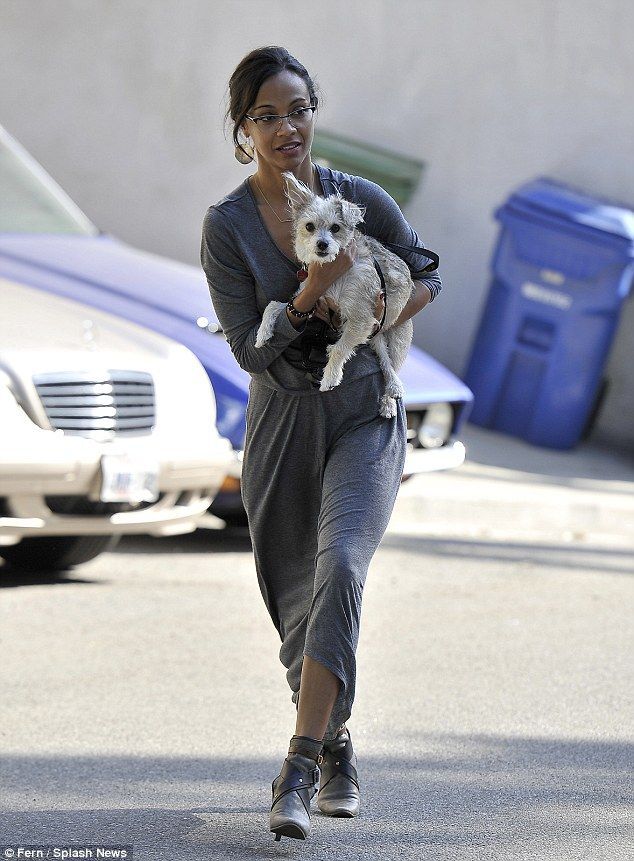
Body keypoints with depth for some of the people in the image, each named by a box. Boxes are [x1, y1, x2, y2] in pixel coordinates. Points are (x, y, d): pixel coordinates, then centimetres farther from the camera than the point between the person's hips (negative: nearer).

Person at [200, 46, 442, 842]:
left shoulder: (362, 200, -6)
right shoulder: (226, 226, -9)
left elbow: (426, 275, 10)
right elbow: (249, 350, -10)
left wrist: (373, 318, -9)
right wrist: (311, 298, -25)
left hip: (365, 416, -1)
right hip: (281, 425, 1)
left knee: (339, 568, -24)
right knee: (297, 606, 9)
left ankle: (297, 774, -26)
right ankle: (336, 750, 35)